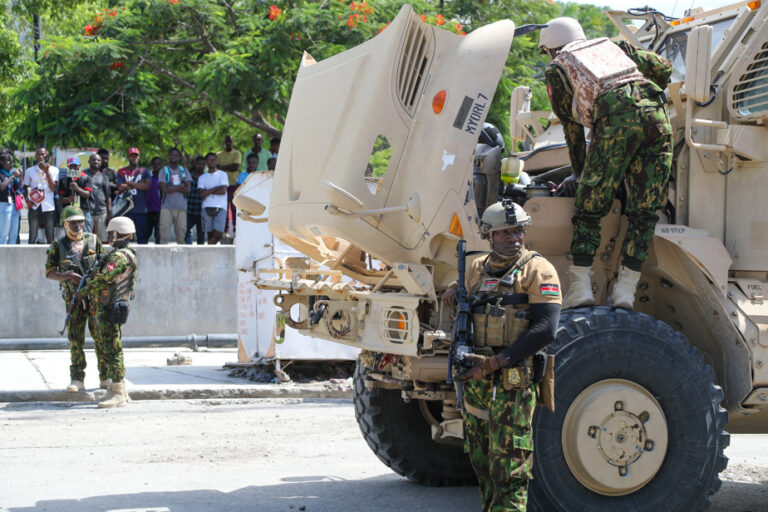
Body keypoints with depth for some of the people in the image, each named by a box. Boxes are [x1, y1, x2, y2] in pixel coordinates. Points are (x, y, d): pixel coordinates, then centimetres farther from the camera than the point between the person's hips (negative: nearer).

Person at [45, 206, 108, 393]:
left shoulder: (93, 240, 6)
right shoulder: (58, 246, 3)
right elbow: (49, 272, 1)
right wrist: (68, 276, -15)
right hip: (74, 298, 0)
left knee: (101, 336, -1)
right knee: (75, 339, -1)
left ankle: (105, 377, 7)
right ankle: (77, 379, 3)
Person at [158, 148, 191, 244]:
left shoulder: (184, 171, 14)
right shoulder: (164, 171, 7)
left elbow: (188, 189, 0)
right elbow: (164, 189, -6)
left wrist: (171, 188, -4)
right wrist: (180, 186, -3)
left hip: (181, 207, 2)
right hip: (167, 207, -2)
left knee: (181, 233, 0)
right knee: (164, 232, -11)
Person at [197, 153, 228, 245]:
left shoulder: (222, 174, 10)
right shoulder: (202, 178, 14)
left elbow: (223, 191, -5)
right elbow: (201, 194, -1)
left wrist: (208, 191, -1)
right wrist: (215, 189, -6)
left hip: (220, 208, -2)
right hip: (207, 208, 2)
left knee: (218, 233, -16)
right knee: (210, 234, 0)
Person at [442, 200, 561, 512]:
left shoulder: (537, 270, -7)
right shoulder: (477, 269, 14)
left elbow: (545, 330, -16)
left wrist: (495, 363, -18)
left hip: (512, 383, -7)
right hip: (475, 380, 7)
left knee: (509, 470, -10)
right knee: (482, 463, 14)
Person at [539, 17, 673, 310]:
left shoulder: (556, 69, 24)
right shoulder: (613, 47, 35)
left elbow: (572, 126, 25)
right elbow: (664, 68, 29)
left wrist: (579, 173, 35)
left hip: (615, 118, -4)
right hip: (656, 113, 4)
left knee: (589, 209, 6)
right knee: (643, 211, 6)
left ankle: (580, 287, -2)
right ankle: (625, 291, 2)